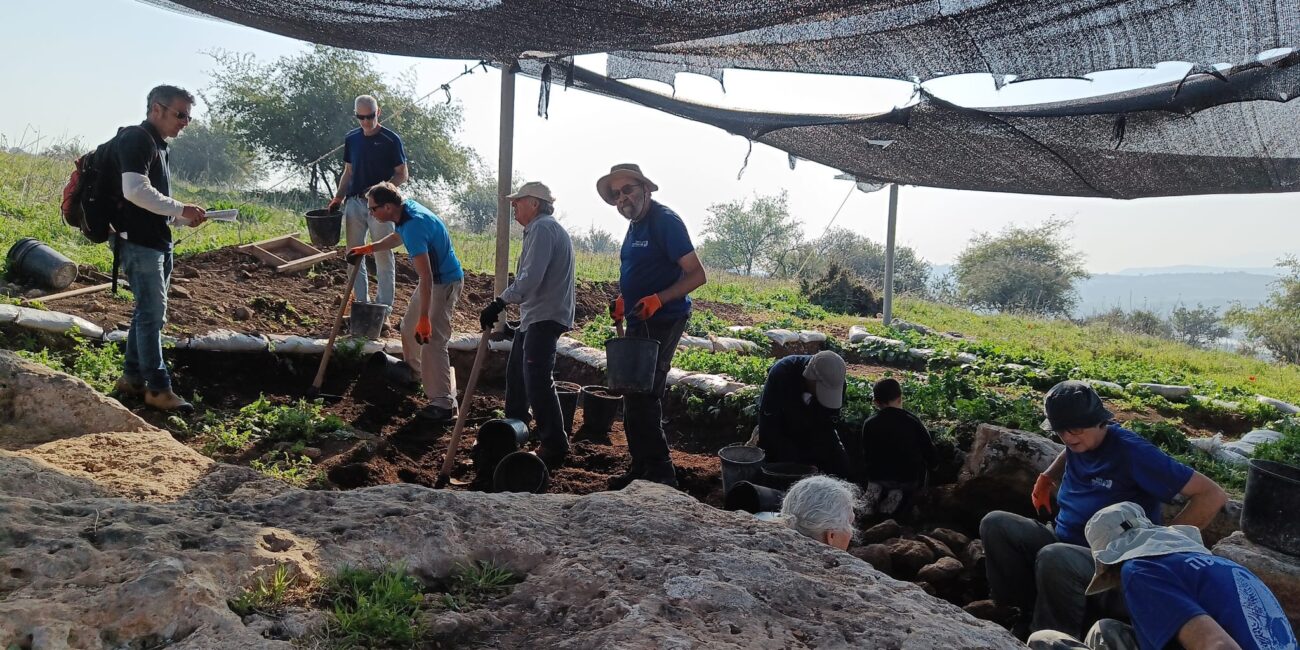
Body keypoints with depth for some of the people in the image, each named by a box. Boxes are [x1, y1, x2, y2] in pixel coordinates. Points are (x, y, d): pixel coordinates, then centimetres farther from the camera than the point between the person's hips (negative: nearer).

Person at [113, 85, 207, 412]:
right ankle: (158, 389, -2)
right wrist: (180, 208, -19)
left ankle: (132, 377, 25)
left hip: (157, 241, 10)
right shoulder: (137, 139, -12)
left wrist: (182, 219, 10)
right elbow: (135, 191, -25)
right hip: (138, 241, -10)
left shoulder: (156, 145, 19)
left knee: (149, 312, 15)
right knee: (152, 313, -7)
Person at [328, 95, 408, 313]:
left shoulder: (390, 139, -6)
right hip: (354, 203, 5)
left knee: (383, 257, -1)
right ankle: (362, 304, 18)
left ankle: (384, 308, 6)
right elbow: (348, 172, 17)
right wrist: (338, 198, 5)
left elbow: (402, 175, -4)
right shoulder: (351, 139, 9)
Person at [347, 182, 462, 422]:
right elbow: (398, 237, 25)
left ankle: (444, 404, -12)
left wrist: (424, 318, -35)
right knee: (409, 326, 24)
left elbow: (426, 278, -35)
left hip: (444, 282, -10)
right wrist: (367, 249, 21)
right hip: (435, 278, 10)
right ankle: (413, 370, 47)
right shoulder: (406, 209, -1)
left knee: (431, 340, -14)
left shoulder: (413, 226, -31)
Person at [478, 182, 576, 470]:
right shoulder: (542, 228, 20)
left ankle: (555, 446, -10)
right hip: (534, 317, 11)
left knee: (537, 382, -14)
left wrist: (499, 303, -29)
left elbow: (530, 278, -26)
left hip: (545, 317, -11)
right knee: (516, 374, 19)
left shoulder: (542, 229, -14)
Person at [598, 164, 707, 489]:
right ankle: (642, 467, 25)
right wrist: (622, 300, 13)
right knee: (637, 397, 14)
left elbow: (697, 274, -18)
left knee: (642, 397, -11)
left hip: (662, 322, -10)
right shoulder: (635, 225, 14)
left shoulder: (665, 221, -14)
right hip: (640, 322, 10)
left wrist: (658, 299, -29)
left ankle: (660, 472, -3)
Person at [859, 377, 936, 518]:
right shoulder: (913, 421, -8)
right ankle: (901, 497, 1)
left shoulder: (869, 424, -5)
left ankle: (878, 492, 3)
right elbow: (930, 454, -4)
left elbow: (866, 456, 3)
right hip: (909, 479, -1)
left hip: (877, 478, 1)